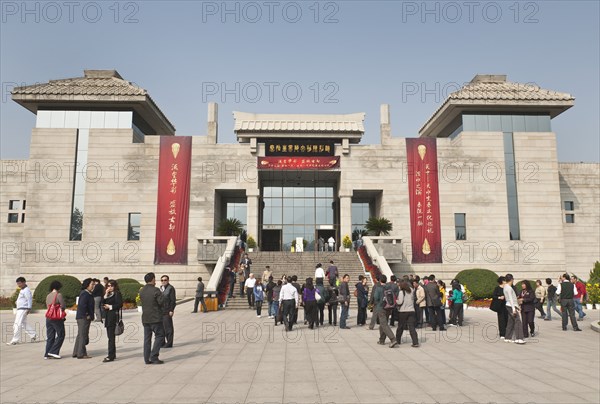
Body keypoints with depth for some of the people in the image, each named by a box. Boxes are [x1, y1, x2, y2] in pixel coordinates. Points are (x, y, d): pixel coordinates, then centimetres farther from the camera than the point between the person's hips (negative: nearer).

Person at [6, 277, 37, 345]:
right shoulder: (22, 290, 17)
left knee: (17, 324, -9)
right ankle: (33, 335, 20)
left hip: (23, 309, -11)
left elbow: (30, 299, -20)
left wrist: (29, 308, -23)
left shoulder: (26, 290, -14)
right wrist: (17, 302, 13)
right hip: (20, 309, 11)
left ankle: (14, 340, -6)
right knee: (24, 324, 14)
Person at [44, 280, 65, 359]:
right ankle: (53, 352, -1)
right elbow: (63, 306, -12)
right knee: (60, 335, 4)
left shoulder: (48, 296, 10)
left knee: (50, 337, 12)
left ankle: (47, 354, 12)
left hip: (48, 318, 7)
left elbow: (47, 306, 12)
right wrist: (61, 310, 8)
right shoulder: (58, 295, -10)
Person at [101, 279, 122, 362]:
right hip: (107, 316, 8)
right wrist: (105, 295, -5)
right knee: (110, 336, 11)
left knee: (111, 336, -10)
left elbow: (120, 304, -13)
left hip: (113, 316, -8)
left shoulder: (117, 294, -4)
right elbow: (102, 303, 5)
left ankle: (111, 356, -10)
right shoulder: (107, 294, 17)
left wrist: (110, 307, -10)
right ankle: (113, 354, 19)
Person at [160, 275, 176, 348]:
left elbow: (173, 300, -12)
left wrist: (171, 310, -17)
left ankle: (169, 343, 3)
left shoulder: (170, 288, -8)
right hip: (160, 311, 8)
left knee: (168, 327, -3)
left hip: (167, 311, -8)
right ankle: (162, 342, 23)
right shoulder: (160, 288, 16)